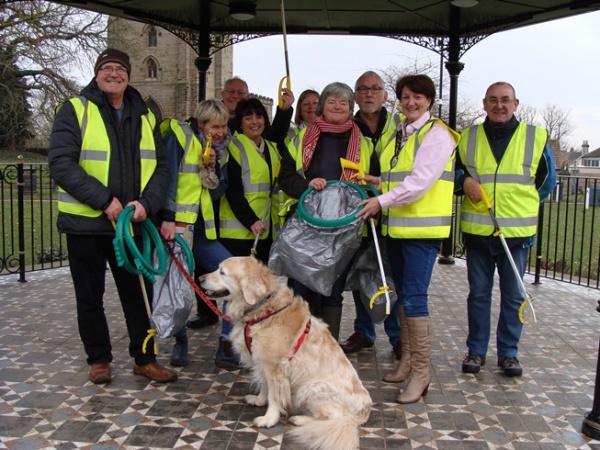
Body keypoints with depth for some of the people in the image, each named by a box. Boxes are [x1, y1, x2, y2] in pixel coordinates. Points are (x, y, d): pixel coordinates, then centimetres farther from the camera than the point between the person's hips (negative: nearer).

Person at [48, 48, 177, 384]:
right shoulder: (75, 110, -2)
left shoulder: (145, 117, 9)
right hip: (86, 221, -2)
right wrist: (104, 200, -21)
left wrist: (147, 203, -13)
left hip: (133, 224, 3)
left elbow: (161, 167, 5)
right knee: (90, 297, 9)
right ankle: (99, 359, 25)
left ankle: (145, 358, 22)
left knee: (139, 293, 9)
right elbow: (61, 163, -13)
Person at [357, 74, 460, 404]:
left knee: (414, 298, -9)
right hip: (395, 227, 8)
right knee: (403, 295, 14)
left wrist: (382, 201, -21)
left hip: (422, 228, -8)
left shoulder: (436, 134, -8)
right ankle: (407, 360, 26)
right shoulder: (400, 135, 17)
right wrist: (380, 182, 4)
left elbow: (420, 182, -18)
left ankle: (420, 373, 1)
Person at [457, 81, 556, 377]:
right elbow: (452, 169, 16)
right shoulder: (467, 138, 5)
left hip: (518, 232, -1)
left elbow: (547, 180, 12)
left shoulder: (536, 137, 3)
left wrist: (521, 205, 7)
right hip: (476, 230, 1)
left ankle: (508, 353, 21)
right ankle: (476, 350, 21)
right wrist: (464, 179, -6)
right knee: (478, 294, 9)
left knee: (513, 296, 7)